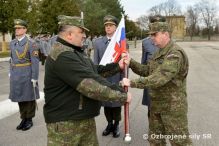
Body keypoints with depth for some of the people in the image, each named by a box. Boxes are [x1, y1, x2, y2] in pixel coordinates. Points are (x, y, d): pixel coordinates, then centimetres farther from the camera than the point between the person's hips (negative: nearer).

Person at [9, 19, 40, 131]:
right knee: (19, 97, 12)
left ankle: (29, 119, 19)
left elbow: (35, 61, -13)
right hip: (15, 75, 6)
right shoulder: (12, 43, 8)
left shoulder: (31, 43, -11)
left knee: (29, 97, 6)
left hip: (27, 75, -6)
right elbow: (12, 59, 16)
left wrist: (34, 78, -16)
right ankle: (23, 118, 24)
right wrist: (11, 73, 14)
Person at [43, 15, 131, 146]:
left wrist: (117, 66, 8)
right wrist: (121, 95, -23)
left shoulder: (76, 51, 12)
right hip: (66, 122, -10)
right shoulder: (63, 56, -25)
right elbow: (90, 86, -29)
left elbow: (95, 71, 18)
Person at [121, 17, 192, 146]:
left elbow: (160, 78, -32)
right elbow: (147, 70, 11)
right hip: (157, 104, 9)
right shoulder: (160, 52, 11)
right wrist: (131, 63, -4)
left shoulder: (175, 54, -22)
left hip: (173, 106, -9)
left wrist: (132, 83, -33)